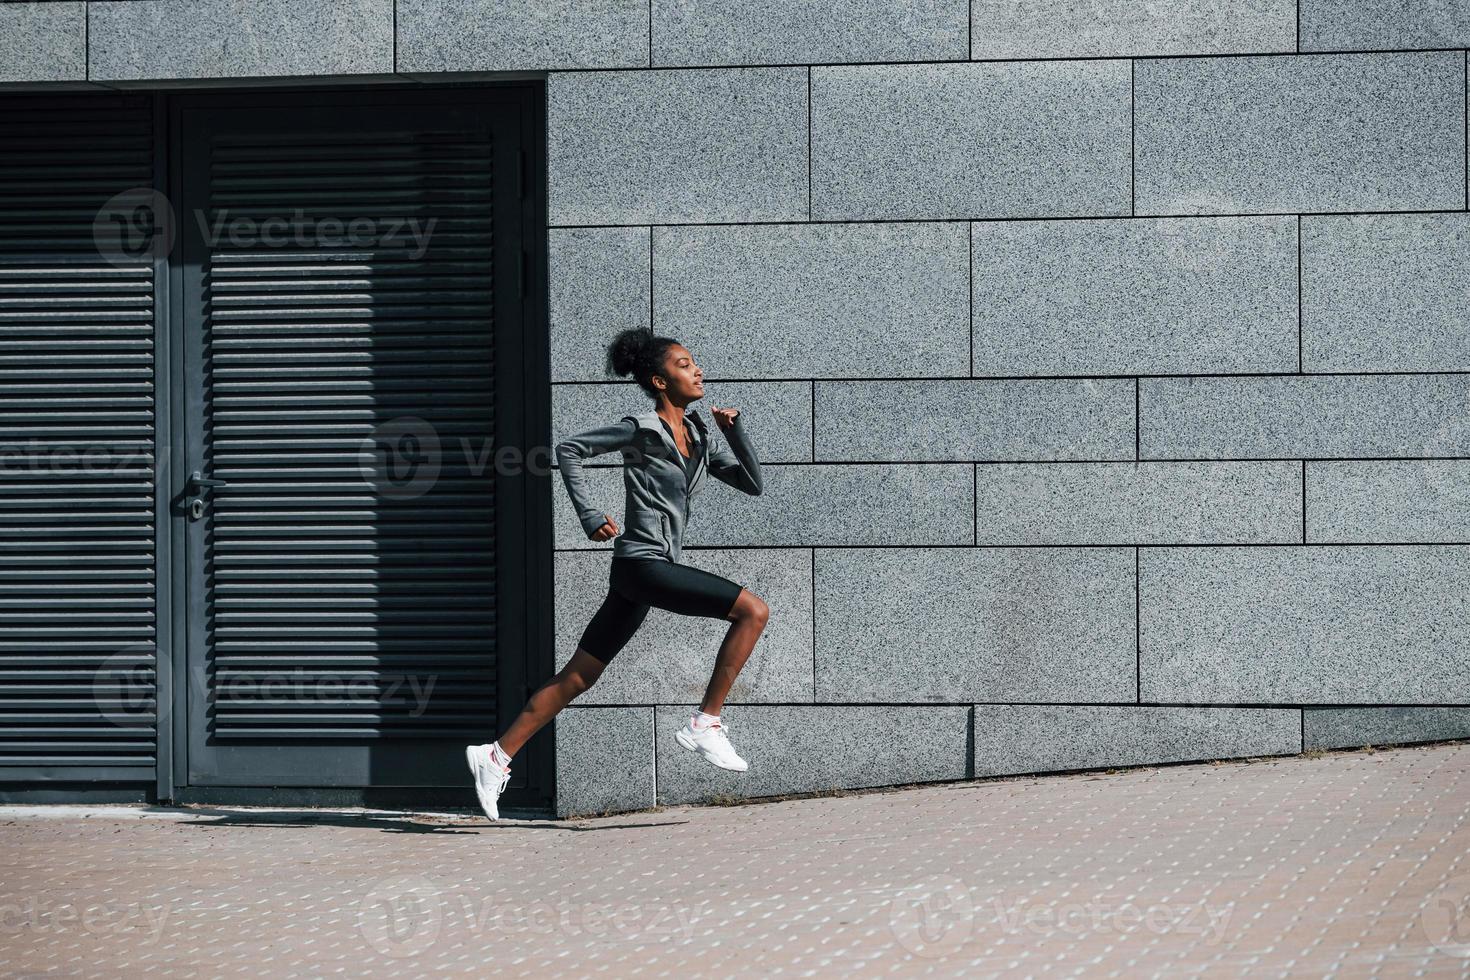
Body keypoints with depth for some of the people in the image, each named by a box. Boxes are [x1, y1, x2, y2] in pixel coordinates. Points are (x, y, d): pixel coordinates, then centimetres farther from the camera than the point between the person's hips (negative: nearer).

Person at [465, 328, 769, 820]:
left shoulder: (698, 436, 14)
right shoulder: (641, 430, -7)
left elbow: (752, 482, 14)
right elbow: (569, 449, -2)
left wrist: (734, 429, 1)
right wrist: (591, 518, -7)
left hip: (658, 569, 8)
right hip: (642, 563, -8)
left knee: (578, 676, 9)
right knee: (753, 610, -15)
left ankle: (496, 756, 12)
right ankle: (705, 723, -12)